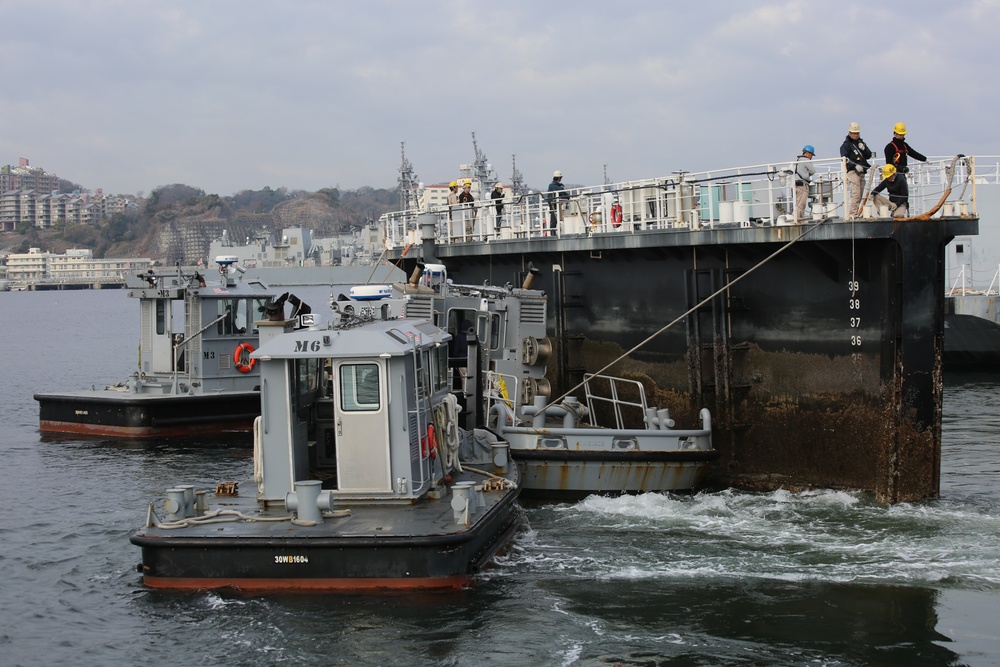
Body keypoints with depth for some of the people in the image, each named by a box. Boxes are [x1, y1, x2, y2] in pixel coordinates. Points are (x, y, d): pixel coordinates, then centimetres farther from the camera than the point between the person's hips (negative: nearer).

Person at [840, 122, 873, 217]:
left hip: (861, 172, 7)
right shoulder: (846, 144, 0)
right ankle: (852, 214, -22)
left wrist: (864, 149, -3)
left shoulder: (861, 142, 21)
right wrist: (855, 166, -21)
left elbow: (869, 156, 17)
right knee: (855, 194, -19)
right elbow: (845, 158, -11)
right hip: (852, 171, -7)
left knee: (859, 195, 7)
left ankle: (854, 214, 11)